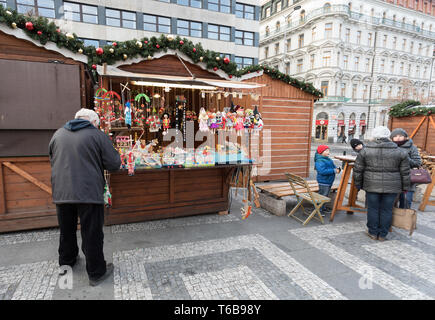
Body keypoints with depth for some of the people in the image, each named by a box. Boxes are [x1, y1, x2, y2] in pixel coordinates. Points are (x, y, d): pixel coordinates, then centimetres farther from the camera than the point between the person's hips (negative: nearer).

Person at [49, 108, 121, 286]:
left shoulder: (58, 134, 8)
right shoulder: (97, 135, -7)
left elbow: (52, 160, 21)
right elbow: (113, 164, -8)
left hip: (61, 193, 5)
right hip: (89, 193, -5)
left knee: (67, 231, 23)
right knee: (92, 234, 6)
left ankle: (66, 261, 44)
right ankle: (96, 273, 18)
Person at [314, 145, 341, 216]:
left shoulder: (328, 159, 11)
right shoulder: (319, 161, -22)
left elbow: (333, 166, 20)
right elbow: (323, 171, -32)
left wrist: (337, 169, -3)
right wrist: (334, 171, -28)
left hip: (329, 181, 10)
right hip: (323, 182, -10)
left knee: (326, 195, 21)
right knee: (322, 196, -3)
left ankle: (323, 208, 36)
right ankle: (319, 210, 8)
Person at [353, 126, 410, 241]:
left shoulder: (365, 151, -2)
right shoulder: (399, 152, 1)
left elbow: (357, 170, 0)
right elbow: (405, 173, 4)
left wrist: (358, 185, 10)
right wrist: (405, 187, 15)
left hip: (371, 185, -1)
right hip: (392, 187, 1)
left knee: (373, 209, 10)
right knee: (387, 210, 10)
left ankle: (373, 233, 19)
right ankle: (382, 235, 19)